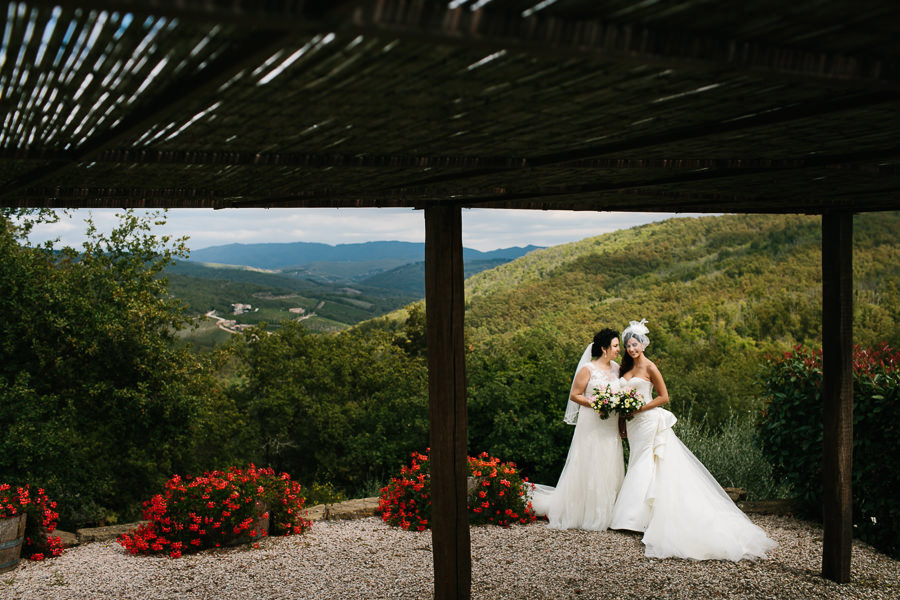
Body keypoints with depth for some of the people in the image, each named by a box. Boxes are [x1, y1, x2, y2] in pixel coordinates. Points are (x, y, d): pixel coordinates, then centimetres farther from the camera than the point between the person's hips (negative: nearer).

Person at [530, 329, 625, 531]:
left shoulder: (616, 368, 11)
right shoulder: (588, 369, -8)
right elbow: (574, 395, -8)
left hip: (611, 428, 6)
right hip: (591, 426, -6)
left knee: (609, 470, 8)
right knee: (589, 469, -2)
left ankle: (605, 513, 16)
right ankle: (586, 514, 7)